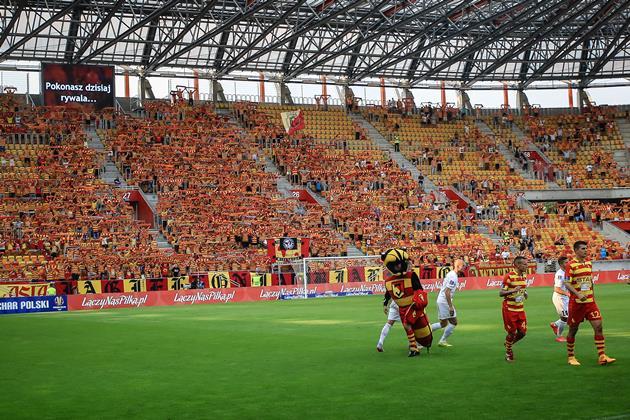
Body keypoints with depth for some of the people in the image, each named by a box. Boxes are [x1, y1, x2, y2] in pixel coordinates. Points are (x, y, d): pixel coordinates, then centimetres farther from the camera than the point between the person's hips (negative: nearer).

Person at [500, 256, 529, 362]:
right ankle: (508, 352, 22)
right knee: (512, 332, 0)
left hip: (520, 309, 7)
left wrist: (524, 294, 3)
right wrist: (513, 291, -31)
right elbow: (501, 293, -16)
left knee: (522, 332, 4)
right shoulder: (509, 276, -16)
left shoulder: (524, 276, 8)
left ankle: (509, 344, 31)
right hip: (509, 309, -7)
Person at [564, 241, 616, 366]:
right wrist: (578, 294, -29)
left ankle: (602, 356, -2)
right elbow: (567, 284, -15)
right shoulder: (571, 265, -9)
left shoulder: (589, 264, 11)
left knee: (598, 326, -5)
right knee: (573, 330, 4)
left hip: (590, 301, 5)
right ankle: (571, 357, 17)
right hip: (576, 303, -5)